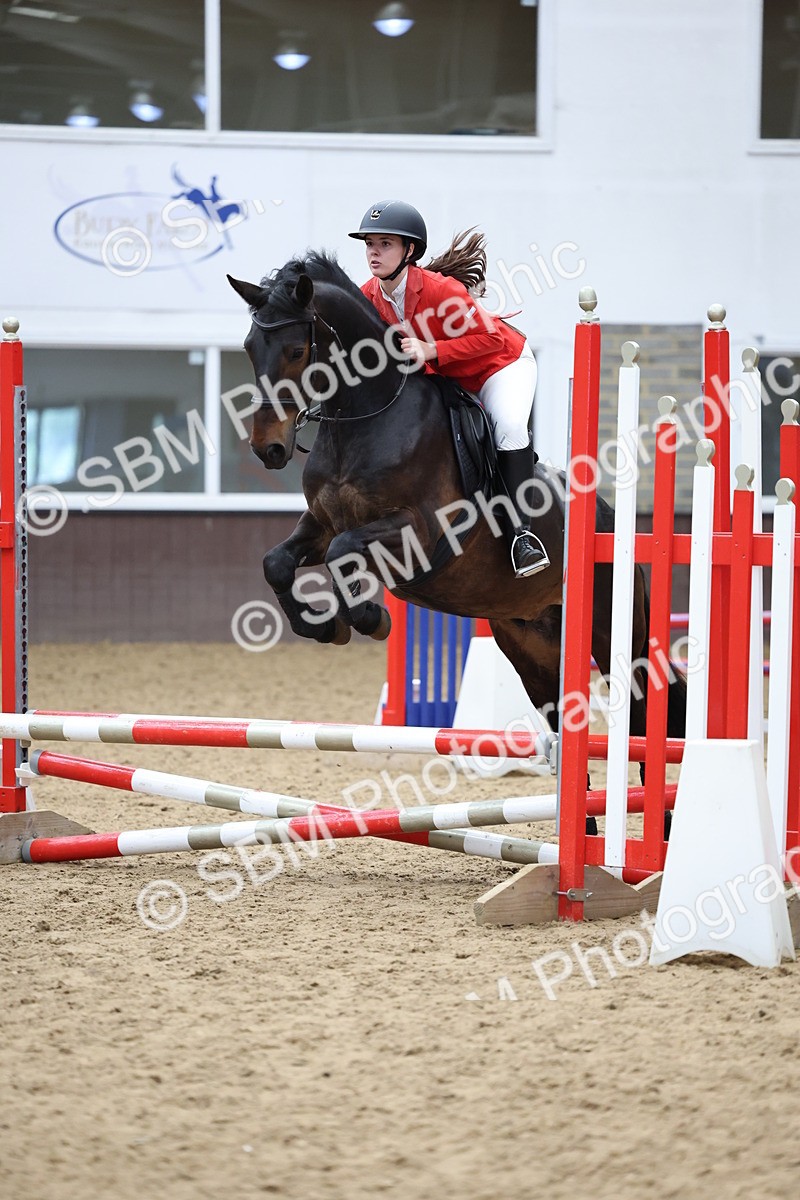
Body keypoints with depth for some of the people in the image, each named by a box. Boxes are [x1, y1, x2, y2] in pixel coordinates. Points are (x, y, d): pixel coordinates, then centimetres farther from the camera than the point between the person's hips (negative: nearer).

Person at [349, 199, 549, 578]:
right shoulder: (368, 298, -13)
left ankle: (521, 532, -28)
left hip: (502, 365, -7)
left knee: (509, 426, -30)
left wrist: (429, 351, -39)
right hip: (444, 380, 8)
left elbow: (491, 338, -31)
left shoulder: (440, 289, -32)